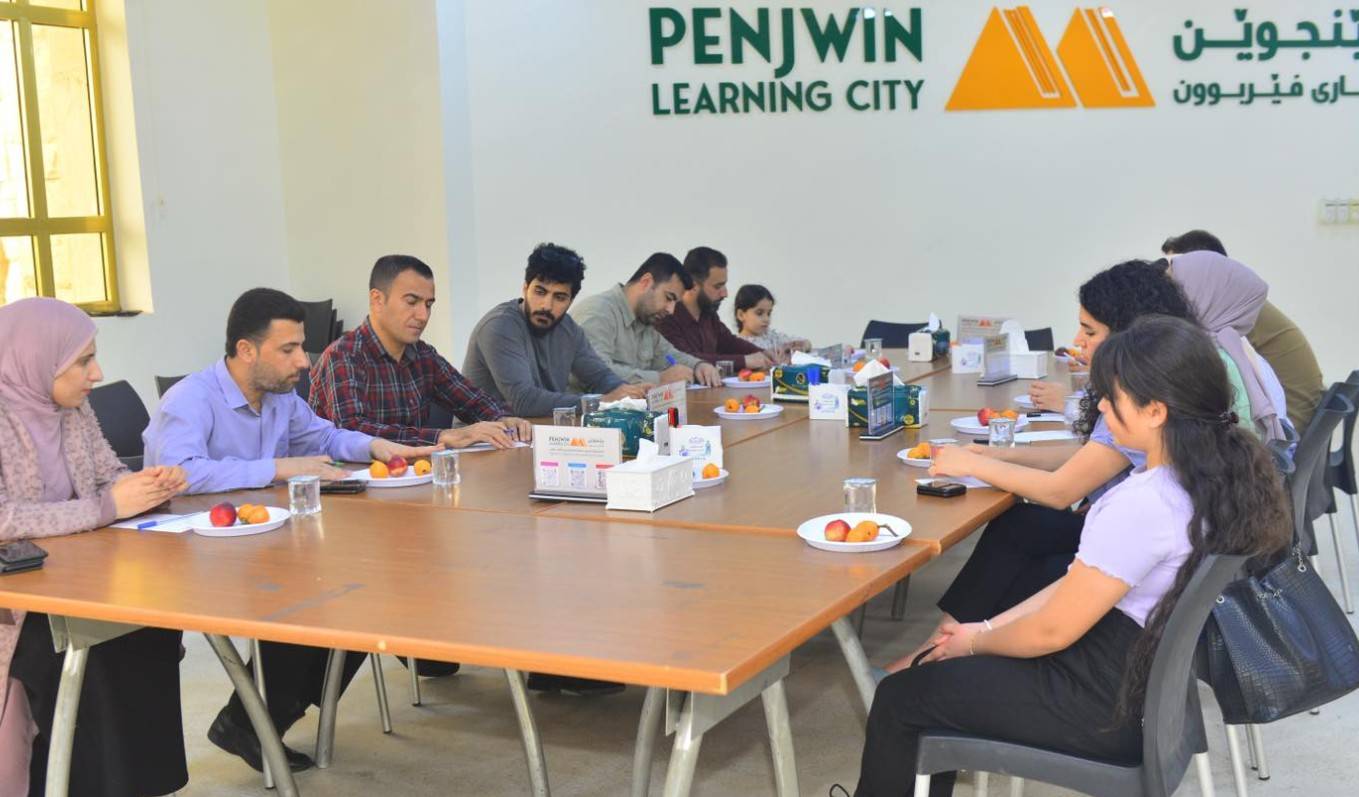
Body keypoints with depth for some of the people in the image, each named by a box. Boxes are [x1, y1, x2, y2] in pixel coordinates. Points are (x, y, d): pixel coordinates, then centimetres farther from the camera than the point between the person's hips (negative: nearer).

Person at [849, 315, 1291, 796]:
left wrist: (976, 641, 0)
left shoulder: (1141, 505, -30)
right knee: (938, 669, 21)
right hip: (1148, 675, 9)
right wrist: (989, 626, 6)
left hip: (1110, 706, -9)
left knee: (898, 698, 4)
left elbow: (1053, 630, -19)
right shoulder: (1213, 474, -1)